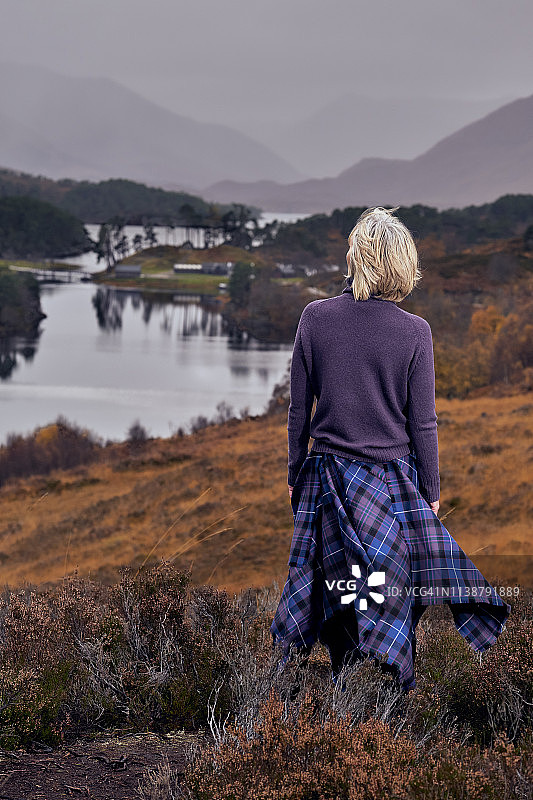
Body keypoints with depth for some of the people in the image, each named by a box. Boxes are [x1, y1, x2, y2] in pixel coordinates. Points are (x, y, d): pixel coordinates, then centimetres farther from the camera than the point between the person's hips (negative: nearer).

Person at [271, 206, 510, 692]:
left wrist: (295, 473, 11)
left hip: (329, 475, 2)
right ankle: (398, 690, 18)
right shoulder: (415, 332, -12)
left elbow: (299, 410, -1)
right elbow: (423, 423, -7)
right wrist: (431, 491, 5)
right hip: (394, 479, -2)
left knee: (340, 592, 13)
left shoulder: (315, 318, -8)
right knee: (395, 591, 11)